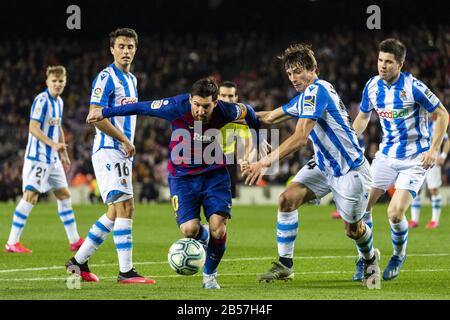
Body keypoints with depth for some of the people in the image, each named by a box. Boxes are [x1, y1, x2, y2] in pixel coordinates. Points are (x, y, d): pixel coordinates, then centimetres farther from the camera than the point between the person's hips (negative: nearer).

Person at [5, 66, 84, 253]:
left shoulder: (59, 102, 13)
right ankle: (12, 243, -8)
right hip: (37, 157, -9)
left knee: (64, 195, 11)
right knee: (30, 196, -11)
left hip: (53, 159, 9)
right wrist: (53, 144, -29)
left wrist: (64, 154, 25)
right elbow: (33, 128, -20)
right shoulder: (41, 100, -14)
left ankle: (74, 241, 19)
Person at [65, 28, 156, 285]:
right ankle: (126, 271, -15)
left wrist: (128, 144, 15)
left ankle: (79, 261, 19)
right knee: (125, 207, -15)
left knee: (116, 211, 10)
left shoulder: (132, 80, 18)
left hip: (122, 152, 9)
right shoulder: (106, 78, -11)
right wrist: (125, 140, -13)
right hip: (108, 150, -9)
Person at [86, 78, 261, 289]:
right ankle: (203, 237, 23)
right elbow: (141, 108, -12)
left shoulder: (223, 112, -19)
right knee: (189, 229, -18)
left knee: (218, 229, -15)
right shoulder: (177, 107, -23)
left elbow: (246, 111, 4)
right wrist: (104, 113, -4)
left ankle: (210, 275, 13)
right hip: (182, 175, -1)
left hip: (214, 174, 1)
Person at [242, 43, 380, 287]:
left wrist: (265, 162, -34)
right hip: (323, 165, 9)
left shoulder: (316, 91, -22)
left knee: (352, 229, 4)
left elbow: (300, 138, -31)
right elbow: (271, 117, 22)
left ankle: (370, 259, 38)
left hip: (349, 169, -8)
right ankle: (284, 265, -6)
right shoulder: (305, 95, 7)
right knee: (287, 198, -12)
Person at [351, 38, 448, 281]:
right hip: (386, 155, 5)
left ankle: (399, 256, 14)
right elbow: (363, 117, 17)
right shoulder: (373, 86, -1)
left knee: (395, 213, -16)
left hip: (414, 159, -5)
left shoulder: (413, 87, -18)